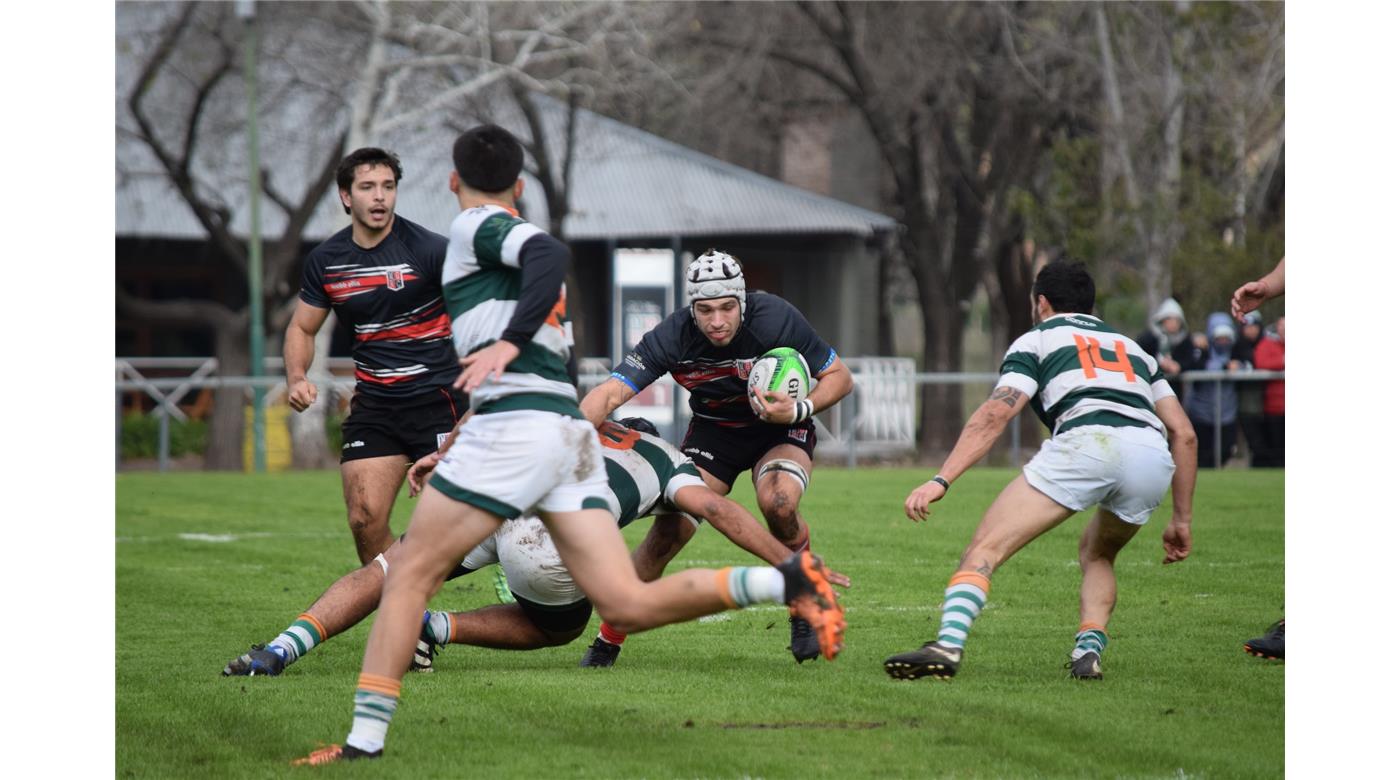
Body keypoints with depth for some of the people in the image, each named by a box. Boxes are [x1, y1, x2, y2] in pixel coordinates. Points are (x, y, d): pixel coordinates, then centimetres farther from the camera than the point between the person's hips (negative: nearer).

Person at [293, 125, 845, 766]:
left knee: (409, 575, -3)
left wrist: (509, 342, -25)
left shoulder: (476, 226, 2)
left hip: (515, 424, -8)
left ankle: (366, 737, -8)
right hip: (571, 431, 8)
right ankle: (787, 581, -12)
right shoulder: (521, 241, 29)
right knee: (629, 605, -1)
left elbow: (550, 254, -18)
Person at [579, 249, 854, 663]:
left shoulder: (775, 319, -28)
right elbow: (609, 393, -28)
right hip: (713, 429, 2)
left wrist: (798, 411, -35)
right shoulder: (671, 338, -25)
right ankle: (608, 638, 2)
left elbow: (839, 376, -16)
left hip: (780, 428, -2)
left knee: (778, 503, -31)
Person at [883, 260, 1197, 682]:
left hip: (1087, 440, -5)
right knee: (1096, 554, 32)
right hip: (1154, 458, 5)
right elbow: (1183, 433, 29)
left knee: (986, 548, -4)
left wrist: (941, 480, -1)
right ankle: (1088, 652, 9)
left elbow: (994, 415, 6)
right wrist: (1182, 519, 32)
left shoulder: (1036, 341, 23)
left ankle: (948, 645, -27)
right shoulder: (1134, 349, 37)